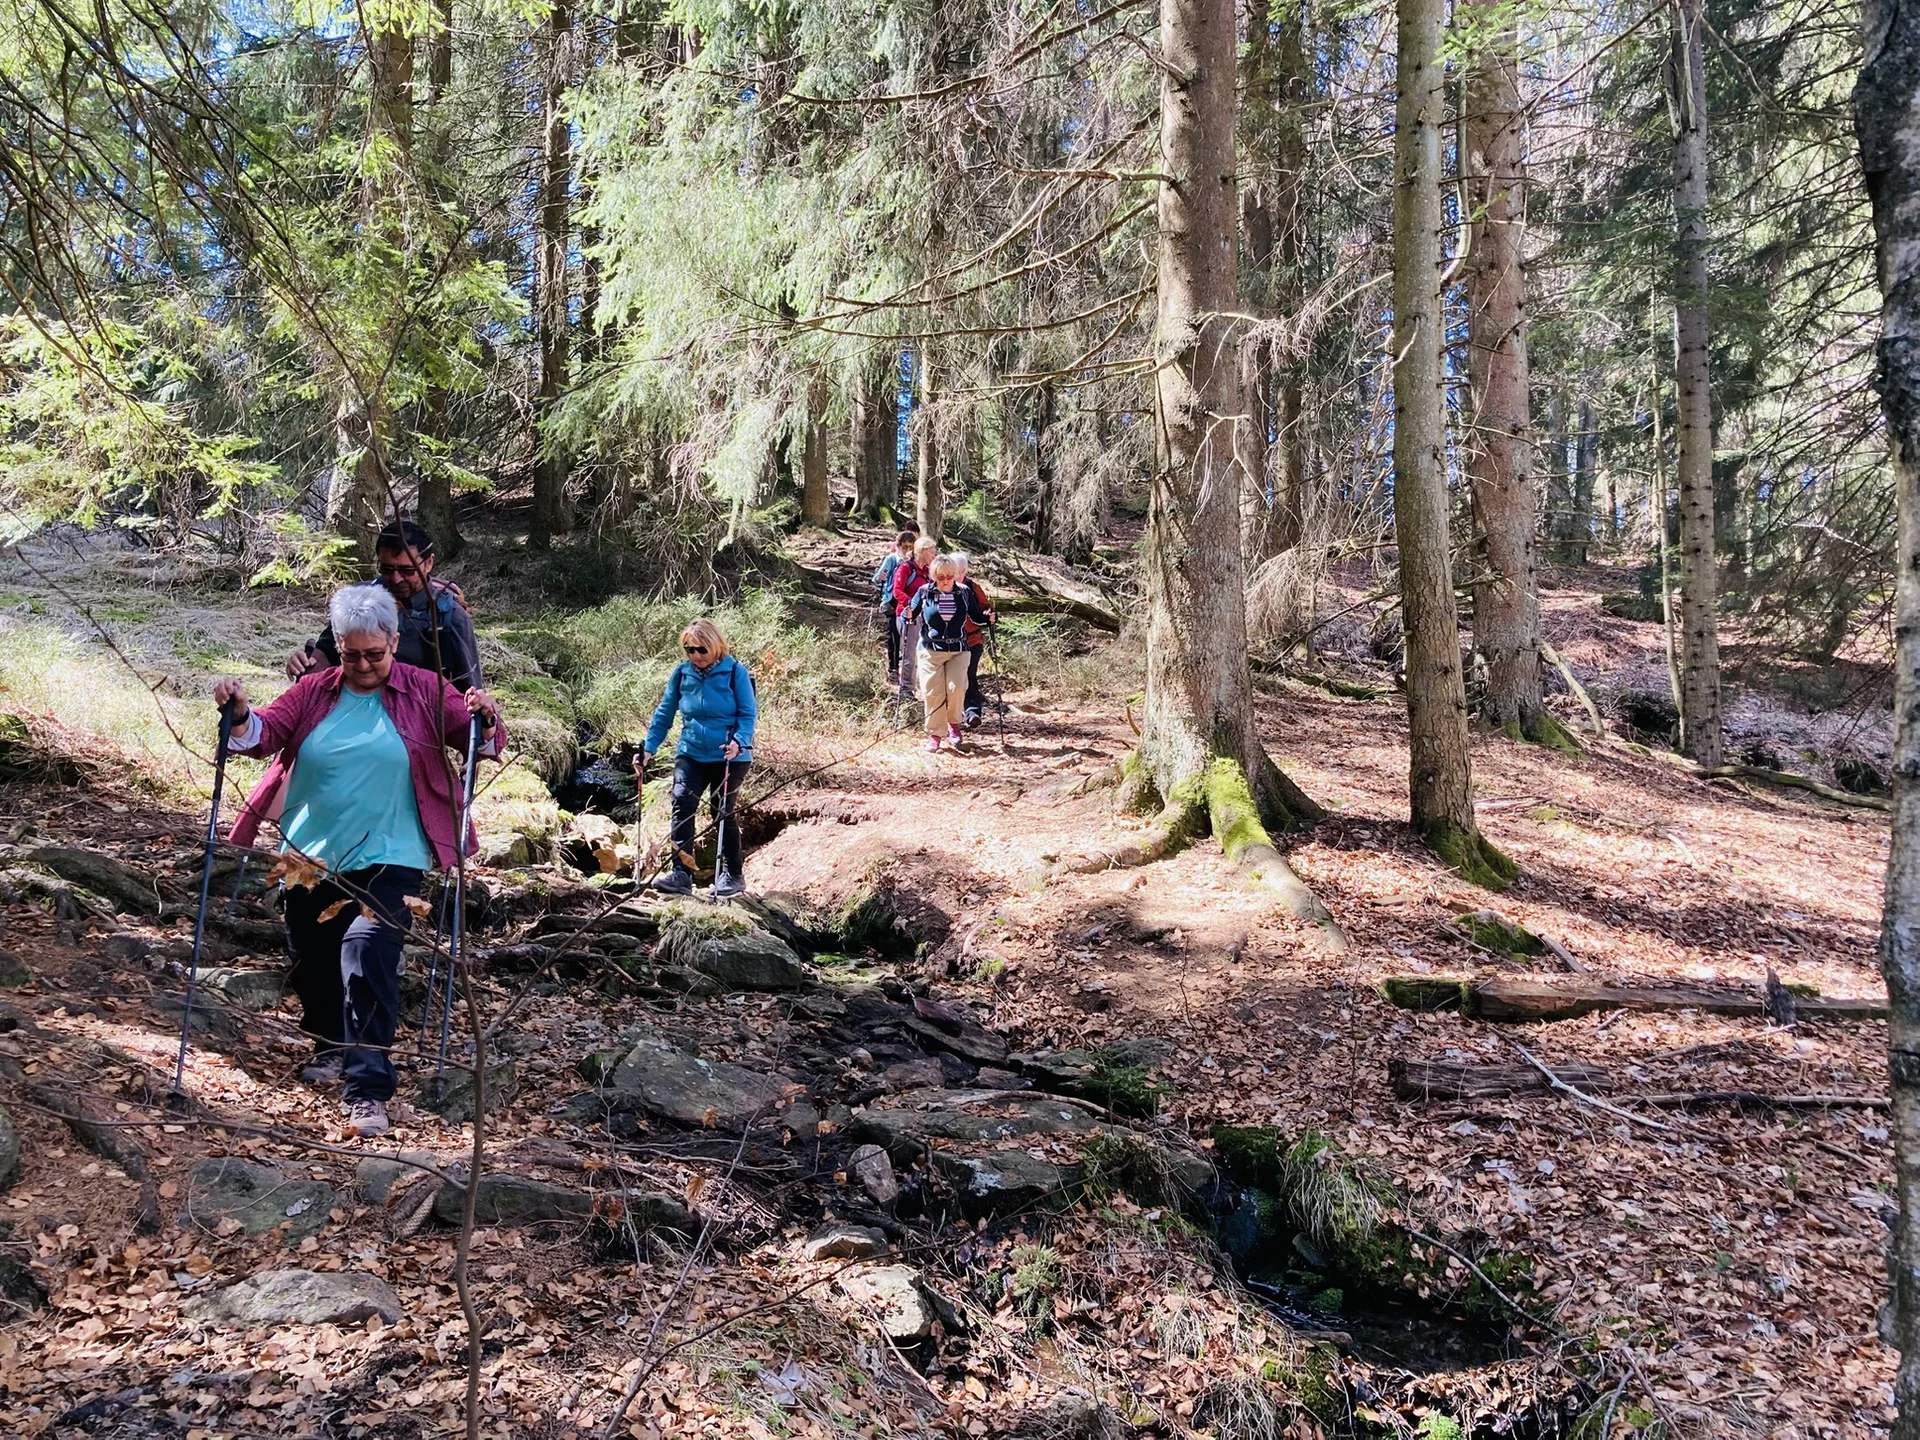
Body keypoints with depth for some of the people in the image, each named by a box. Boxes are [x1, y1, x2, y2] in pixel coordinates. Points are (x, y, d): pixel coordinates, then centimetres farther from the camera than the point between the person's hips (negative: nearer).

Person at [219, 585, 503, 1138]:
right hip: (310, 855, 4)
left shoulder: (425, 692, 0)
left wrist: (484, 721, -25)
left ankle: (369, 1090, -17)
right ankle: (331, 1047, 44)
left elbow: (480, 742, -3)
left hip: (386, 859, -4)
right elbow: (265, 734, 0)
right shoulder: (314, 691, 6)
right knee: (312, 959, 17)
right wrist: (240, 716, -21)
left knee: (368, 955, -19)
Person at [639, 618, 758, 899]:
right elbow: (664, 713, 8)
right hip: (691, 754, 3)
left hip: (729, 757, -3)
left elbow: (749, 714, -9)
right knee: (682, 805, -13)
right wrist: (649, 748, 2)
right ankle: (681, 874, -12)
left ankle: (733, 875, 20)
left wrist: (739, 741, -27)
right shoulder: (681, 673, 2)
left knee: (723, 813, 3)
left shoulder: (735, 672, -8)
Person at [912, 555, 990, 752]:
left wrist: (987, 617, -8)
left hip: (958, 650, 1)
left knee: (956, 689, -11)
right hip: (931, 650, -1)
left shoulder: (964, 592, 2)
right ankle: (935, 734, 10)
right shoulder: (925, 592, -3)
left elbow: (975, 616, 12)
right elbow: (912, 613, 4)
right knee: (933, 692, -2)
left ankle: (953, 723, 16)